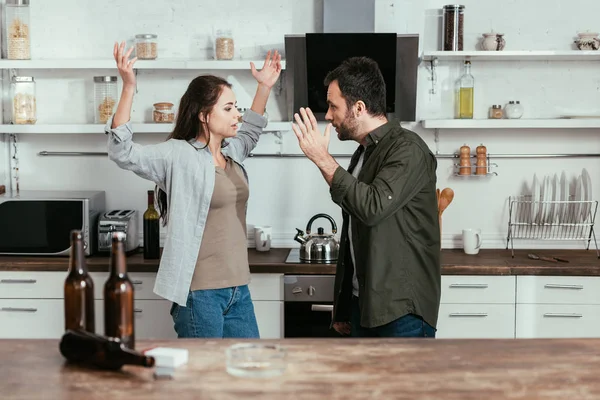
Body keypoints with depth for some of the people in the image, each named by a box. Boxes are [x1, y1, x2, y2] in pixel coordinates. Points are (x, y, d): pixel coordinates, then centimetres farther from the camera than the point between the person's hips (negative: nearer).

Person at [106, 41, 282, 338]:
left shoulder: (231, 152, 12)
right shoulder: (178, 155, -10)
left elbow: (250, 133, 36)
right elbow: (123, 152, -23)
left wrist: (264, 88, 30)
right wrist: (128, 87, -32)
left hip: (238, 289, 8)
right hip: (199, 294, -8)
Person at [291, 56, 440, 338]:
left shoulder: (407, 149, -13)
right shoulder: (363, 154, 14)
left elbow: (372, 207, -29)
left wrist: (322, 158, -20)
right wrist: (343, 307, 20)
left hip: (403, 309, -9)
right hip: (365, 304, 9)